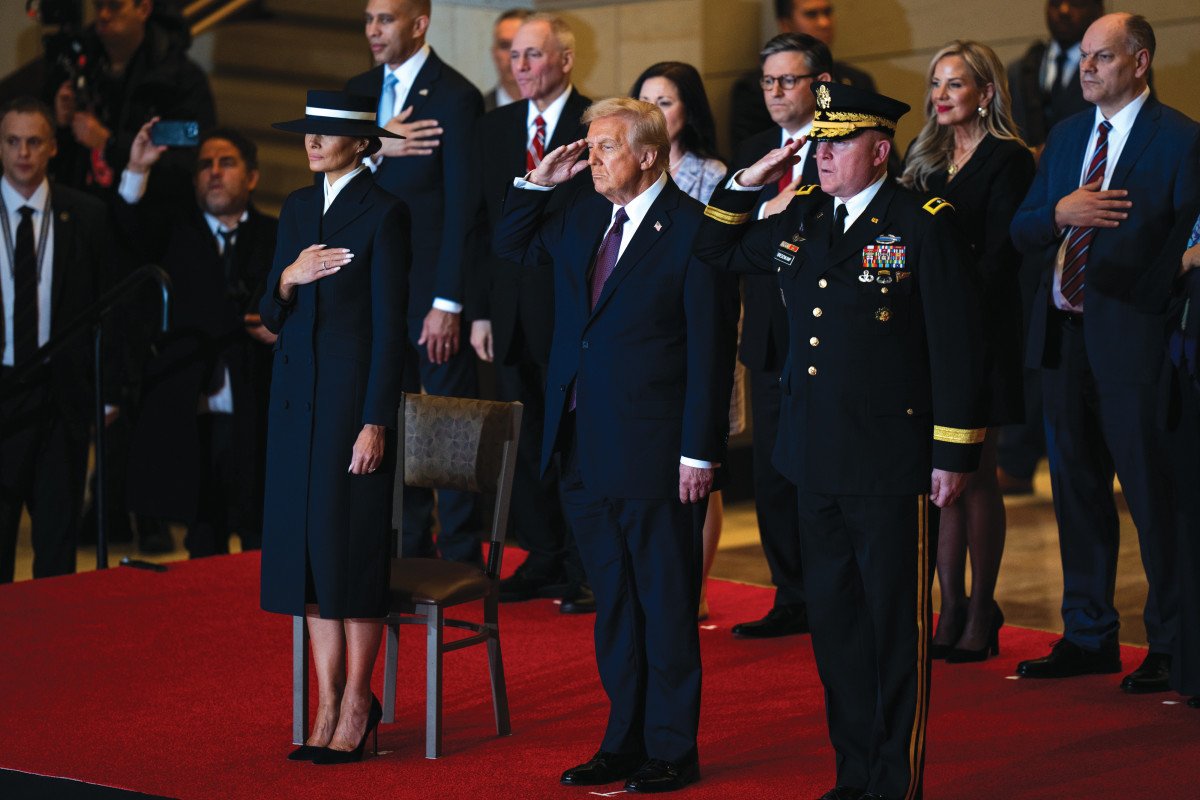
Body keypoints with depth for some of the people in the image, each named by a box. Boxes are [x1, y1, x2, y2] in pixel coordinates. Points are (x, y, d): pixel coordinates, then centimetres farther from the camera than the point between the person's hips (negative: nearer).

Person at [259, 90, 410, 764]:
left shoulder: (385, 213, -7)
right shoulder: (298, 208, 13)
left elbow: (391, 324, -11)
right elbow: (271, 316, 14)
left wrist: (375, 422, -15)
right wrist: (288, 278, -9)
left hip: (355, 395, -7)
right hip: (298, 396, 7)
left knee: (351, 544, -3)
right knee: (305, 545, 5)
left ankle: (357, 702, 7)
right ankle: (329, 703, 10)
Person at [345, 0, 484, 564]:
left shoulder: (454, 96, -9)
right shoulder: (359, 90, 12)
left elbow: (462, 206, -13)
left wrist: (447, 304, -17)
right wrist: (375, 149, -15)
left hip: (433, 291, -6)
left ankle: (460, 559, 6)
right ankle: (409, 553, 19)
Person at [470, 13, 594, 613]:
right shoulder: (495, 127, 11)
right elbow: (484, 223, 12)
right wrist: (479, 310, 6)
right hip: (512, 312, 5)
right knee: (525, 442, 10)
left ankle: (585, 570, 9)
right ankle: (542, 560, 20)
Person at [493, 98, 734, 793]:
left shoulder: (692, 230, -11)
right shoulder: (584, 215, 10)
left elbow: (709, 350, -13)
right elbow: (513, 247, 26)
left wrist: (700, 453, -16)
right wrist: (539, 183, 8)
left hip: (656, 450, -7)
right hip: (586, 445, 7)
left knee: (667, 604, 4)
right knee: (613, 601, 14)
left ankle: (672, 750, 12)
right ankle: (625, 741, 24)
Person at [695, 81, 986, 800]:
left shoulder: (925, 224, -8)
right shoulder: (800, 218, 10)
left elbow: (958, 344, -9)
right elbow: (715, 252, 24)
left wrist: (954, 452, -11)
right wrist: (749, 183, 8)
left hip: (890, 463, -6)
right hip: (817, 457, 6)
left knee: (895, 624, 2)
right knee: (834, 617, 12)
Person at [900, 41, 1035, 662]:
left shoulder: (1007, 160, -5)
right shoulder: (922, 157, 15)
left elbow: (1001, 254, -11)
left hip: (978, 329, -6)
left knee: (975, 472, -1)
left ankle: (982, 613, 7)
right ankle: (951, 608, 10)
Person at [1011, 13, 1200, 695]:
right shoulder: (1066, 136, 14)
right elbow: (1021, 231, 12)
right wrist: (1059, 212, -9)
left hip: (1134, 338, -7)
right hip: (1064, 334, 7)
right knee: (1077, 490, 13)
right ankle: (1089, 636, 23)